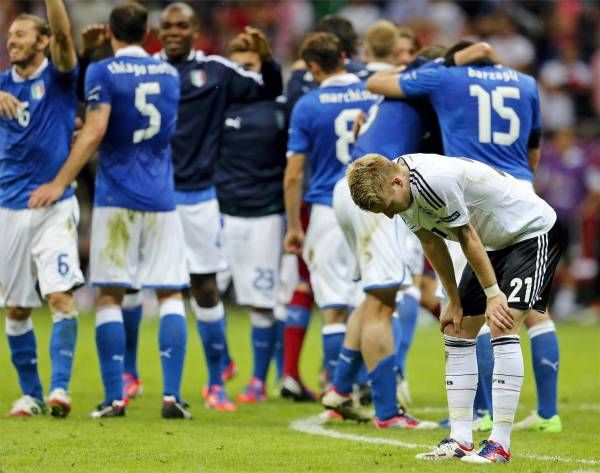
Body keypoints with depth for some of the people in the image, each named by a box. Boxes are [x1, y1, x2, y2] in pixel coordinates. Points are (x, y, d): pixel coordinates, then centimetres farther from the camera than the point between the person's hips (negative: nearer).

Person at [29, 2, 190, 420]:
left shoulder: (103, 73, -4)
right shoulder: (169, 74, 12)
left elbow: (94, 132, -15)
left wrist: (61, 182, -13)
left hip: (116, 197, -3)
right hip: (161, 198, 3)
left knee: (110, 295, 3)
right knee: (171, 294, 5)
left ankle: (115, 397, -2)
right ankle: (172, 395, -5)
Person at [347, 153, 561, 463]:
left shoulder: (437, 181, -34)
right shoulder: (403, 193, -6)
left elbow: (467, 237, -25)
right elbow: (432, 244, 5)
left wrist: (493, 295, -16)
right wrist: (455, 302, 7)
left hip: (532, 233, -10)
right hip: (493, 242, 10)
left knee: (502, 329, -21)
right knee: (457, 332, 4)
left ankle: (500, 444, -20)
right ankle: (460, 440, 6)